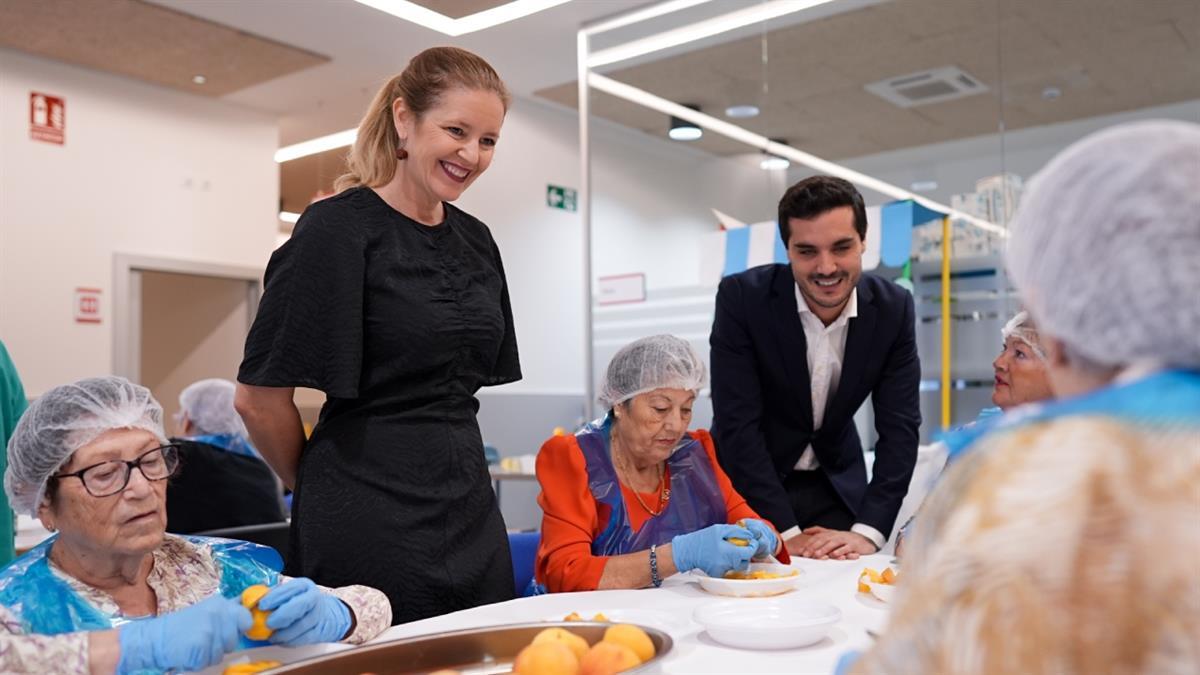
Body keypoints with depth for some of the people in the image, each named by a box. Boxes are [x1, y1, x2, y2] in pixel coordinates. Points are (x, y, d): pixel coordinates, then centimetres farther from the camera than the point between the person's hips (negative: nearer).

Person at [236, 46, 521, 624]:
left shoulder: (476, 241, 10)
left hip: (469, 507, 7)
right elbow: (260, 396, -10)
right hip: (370, 525, -6)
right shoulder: (340, 228, -11)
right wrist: (323, 489, 3)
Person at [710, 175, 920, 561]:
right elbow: (737, 424, -21)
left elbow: (900, 427, -11)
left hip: (838, 486, 3)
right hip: (749, 485, -2)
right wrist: (783, 531, -24)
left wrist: (867, 532, -21)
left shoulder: (893, 308, -12)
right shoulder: (742, 296, -21)